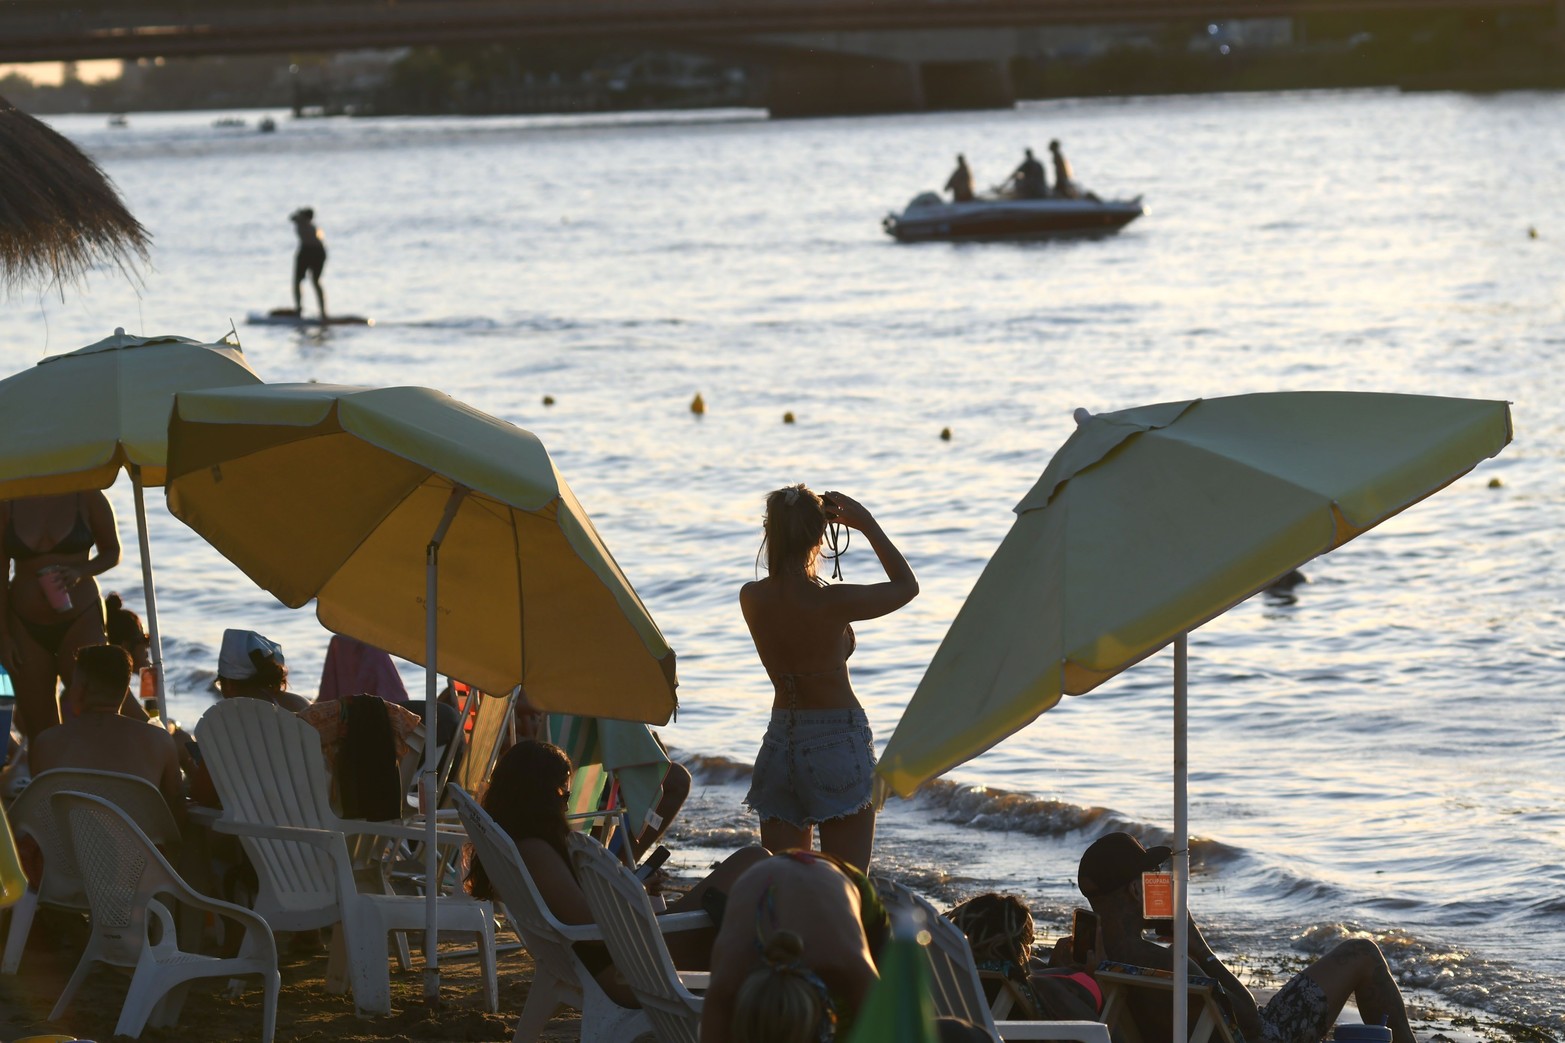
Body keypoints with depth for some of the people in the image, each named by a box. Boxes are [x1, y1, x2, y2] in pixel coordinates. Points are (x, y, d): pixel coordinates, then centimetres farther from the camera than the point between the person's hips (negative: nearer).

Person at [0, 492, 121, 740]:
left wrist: (80, 571, -15)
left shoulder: (86, 496, -4)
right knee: (39, 728, 3)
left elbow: (112, 552, 6)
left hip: (80, 619, -1)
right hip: (26, 626, 1)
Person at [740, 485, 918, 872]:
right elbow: (907, 586, -1)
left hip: (780, 742, 5)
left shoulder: (751, 598, -4)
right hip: (838, 745, -5)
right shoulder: (831, 603, -18)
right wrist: (868, 526, 4)